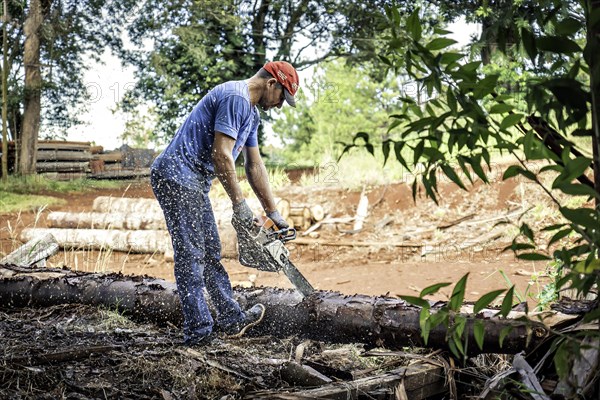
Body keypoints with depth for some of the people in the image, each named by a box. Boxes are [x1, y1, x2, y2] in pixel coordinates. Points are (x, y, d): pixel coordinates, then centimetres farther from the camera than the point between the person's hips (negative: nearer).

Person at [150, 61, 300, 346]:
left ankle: (231, 319, 21)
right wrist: (239, 204, -15)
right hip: (177, 176, -11)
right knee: (191, 255, -8)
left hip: (193, 183, 11)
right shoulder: (235, 98, -14)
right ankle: (198, 331, -3)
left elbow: (254, 166, 21)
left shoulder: (251, 113, 19)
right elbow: (221, 154, -20)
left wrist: (274, 213, 19)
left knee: (210, 254, 13)